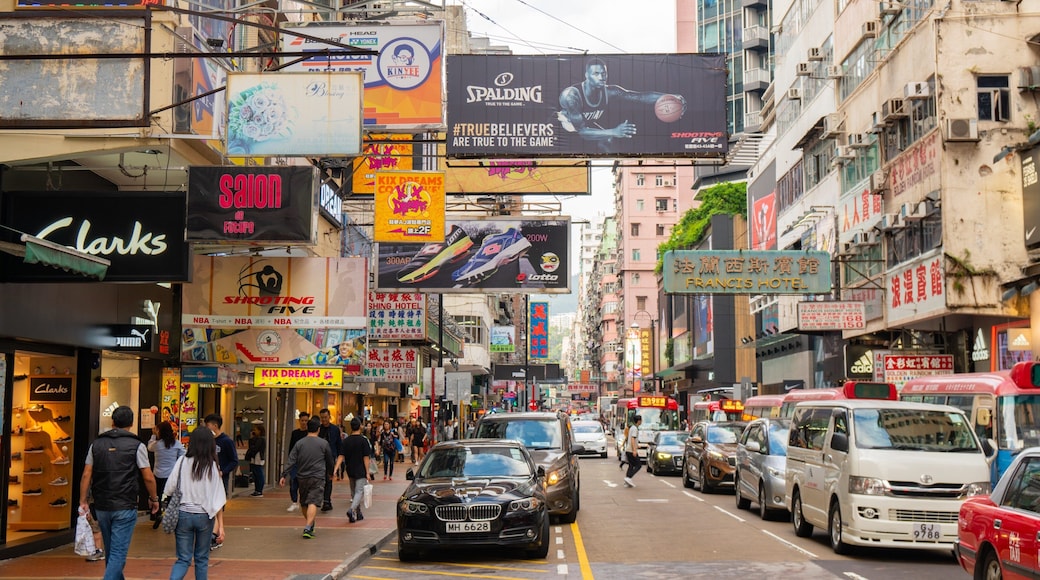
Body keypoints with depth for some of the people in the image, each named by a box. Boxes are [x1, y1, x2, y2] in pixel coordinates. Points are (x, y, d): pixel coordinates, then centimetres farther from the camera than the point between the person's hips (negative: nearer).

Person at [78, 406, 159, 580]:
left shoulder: (97, 444, 6)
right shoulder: (136, 445, -5)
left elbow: (86, 475, 4)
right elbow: (148, 477, -5)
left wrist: (83, 501, 10)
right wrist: (153, 499, 9)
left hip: (102, 506, 4)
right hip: (125, 507, -4)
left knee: (111, 551, 19)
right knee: (118, 553, -4)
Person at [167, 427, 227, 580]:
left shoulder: (182, 462, -3)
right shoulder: (212, 466, -6)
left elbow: (171, 491, -1)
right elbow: (218, 500, -7)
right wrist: (220, 526, -4)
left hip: (183, 514, 1)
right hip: (204, 516, -1)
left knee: (183, 559, 7)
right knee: (202, 559, 15)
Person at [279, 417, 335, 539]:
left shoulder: (299, 443, 3)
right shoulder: (323, 443, -2)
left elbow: (291, 461, -3)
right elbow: (330, 461, 9)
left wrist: (283, 475, -3)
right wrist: (330, 473, 27)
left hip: (302, 477, 3)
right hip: (318, 478, -3)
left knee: (303, 503, 18)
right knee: (313, 503, -10)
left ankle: (310, 524, 31)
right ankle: (308, 527, -23)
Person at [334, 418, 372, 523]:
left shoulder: (346, 441, 1)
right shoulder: (363, 440, -11)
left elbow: (341, 456, -7)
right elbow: (366, 458, -12)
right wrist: (367, 472, -9)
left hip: (350, 471, 5)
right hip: (361, 471, -5)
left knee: (354, 491, 17)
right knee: (360, 491, -5)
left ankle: (358, 514, 24)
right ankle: (352, 509, -28)